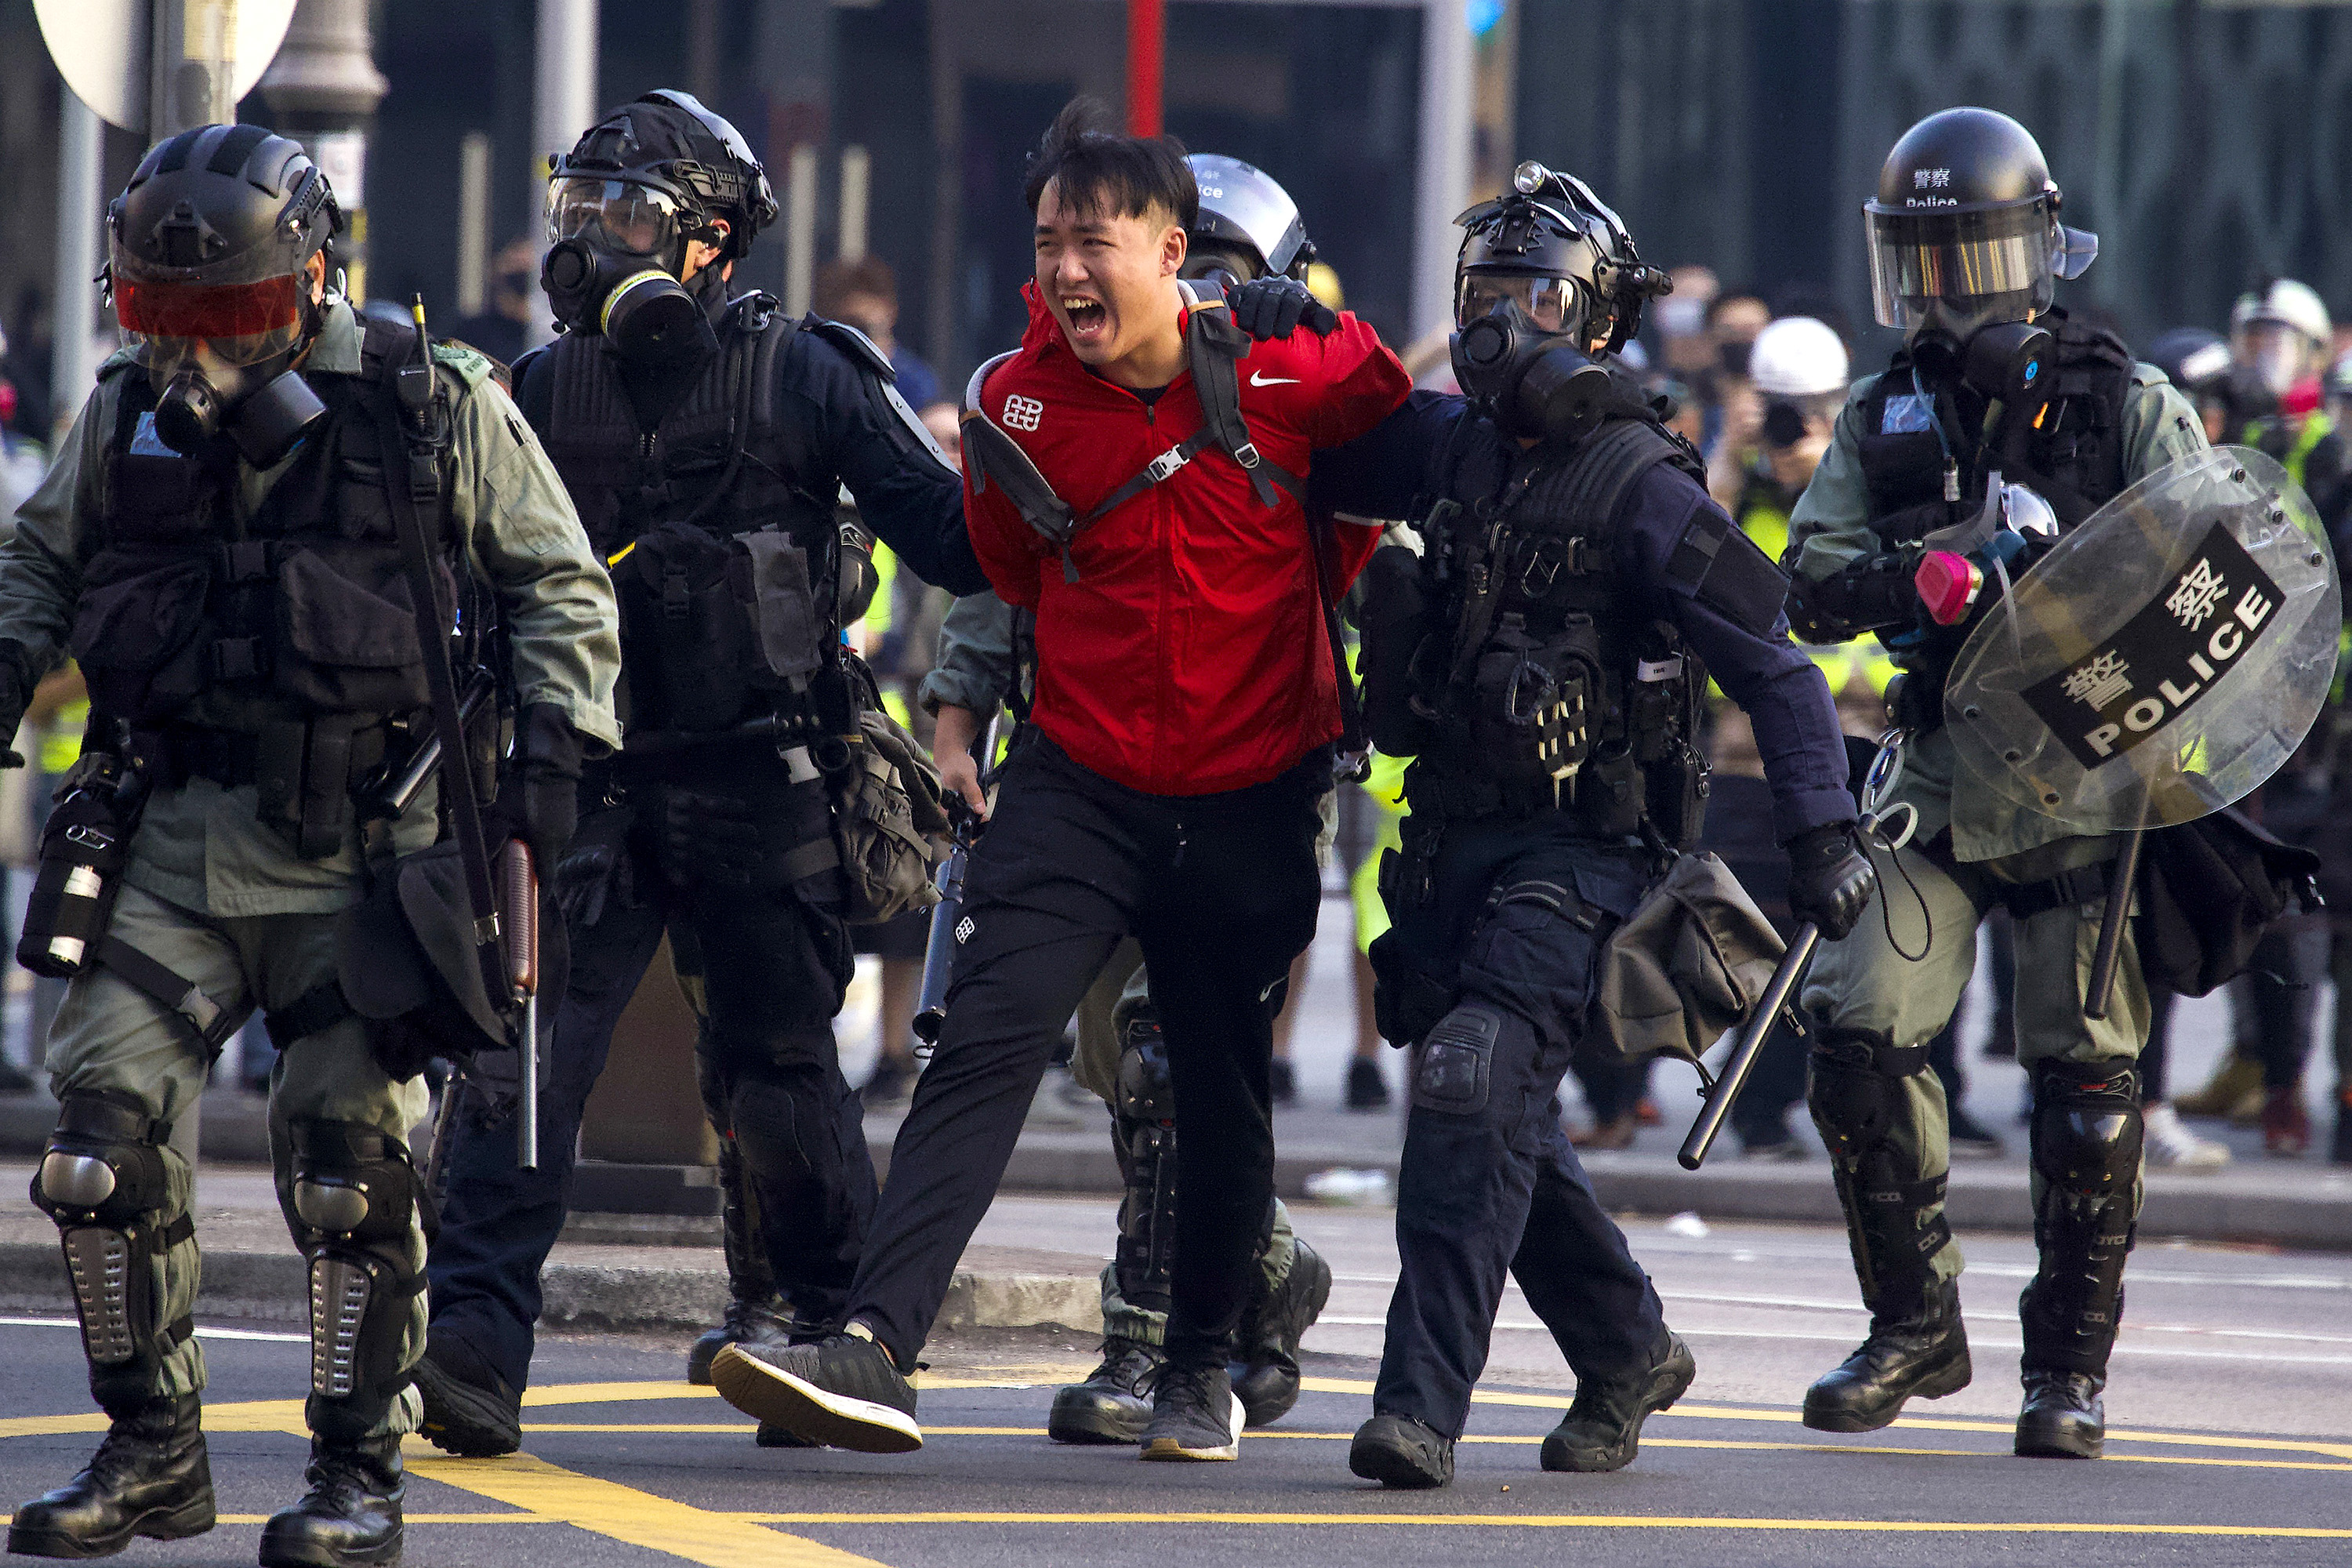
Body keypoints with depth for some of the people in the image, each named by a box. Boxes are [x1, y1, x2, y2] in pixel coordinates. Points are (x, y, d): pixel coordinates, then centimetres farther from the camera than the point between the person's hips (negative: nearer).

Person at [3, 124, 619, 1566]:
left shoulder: (436, 409, -2)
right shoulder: (126, 419, 8)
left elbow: (560, 587, 7)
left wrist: (557, 748, -4)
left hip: (360, 846, -3)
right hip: (174, 834, 3)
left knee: (350, 1155, -5)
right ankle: (154, 1452, 10)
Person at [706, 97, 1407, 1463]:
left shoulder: (1288, 377, -9)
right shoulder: (1016, 403, -4)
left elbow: (1397, 422, 12)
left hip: (1252, 800, 0)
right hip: (1084, 783, 0)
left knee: (1225, 1094, 11)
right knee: (988, 1040, -17)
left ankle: (1203, 1368, 31)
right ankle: (879, 1344, -27)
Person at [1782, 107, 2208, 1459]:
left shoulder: (2129, 406, 2)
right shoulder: (1885, 419, 11)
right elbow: (1810, 584, 1)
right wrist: (1913, 578, -20)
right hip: (1940, 786, 3)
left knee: (2086, 1068, -2)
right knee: (1862, 1032, -8)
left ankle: (2074, 1361, 10)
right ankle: (1916, 1328, 7)